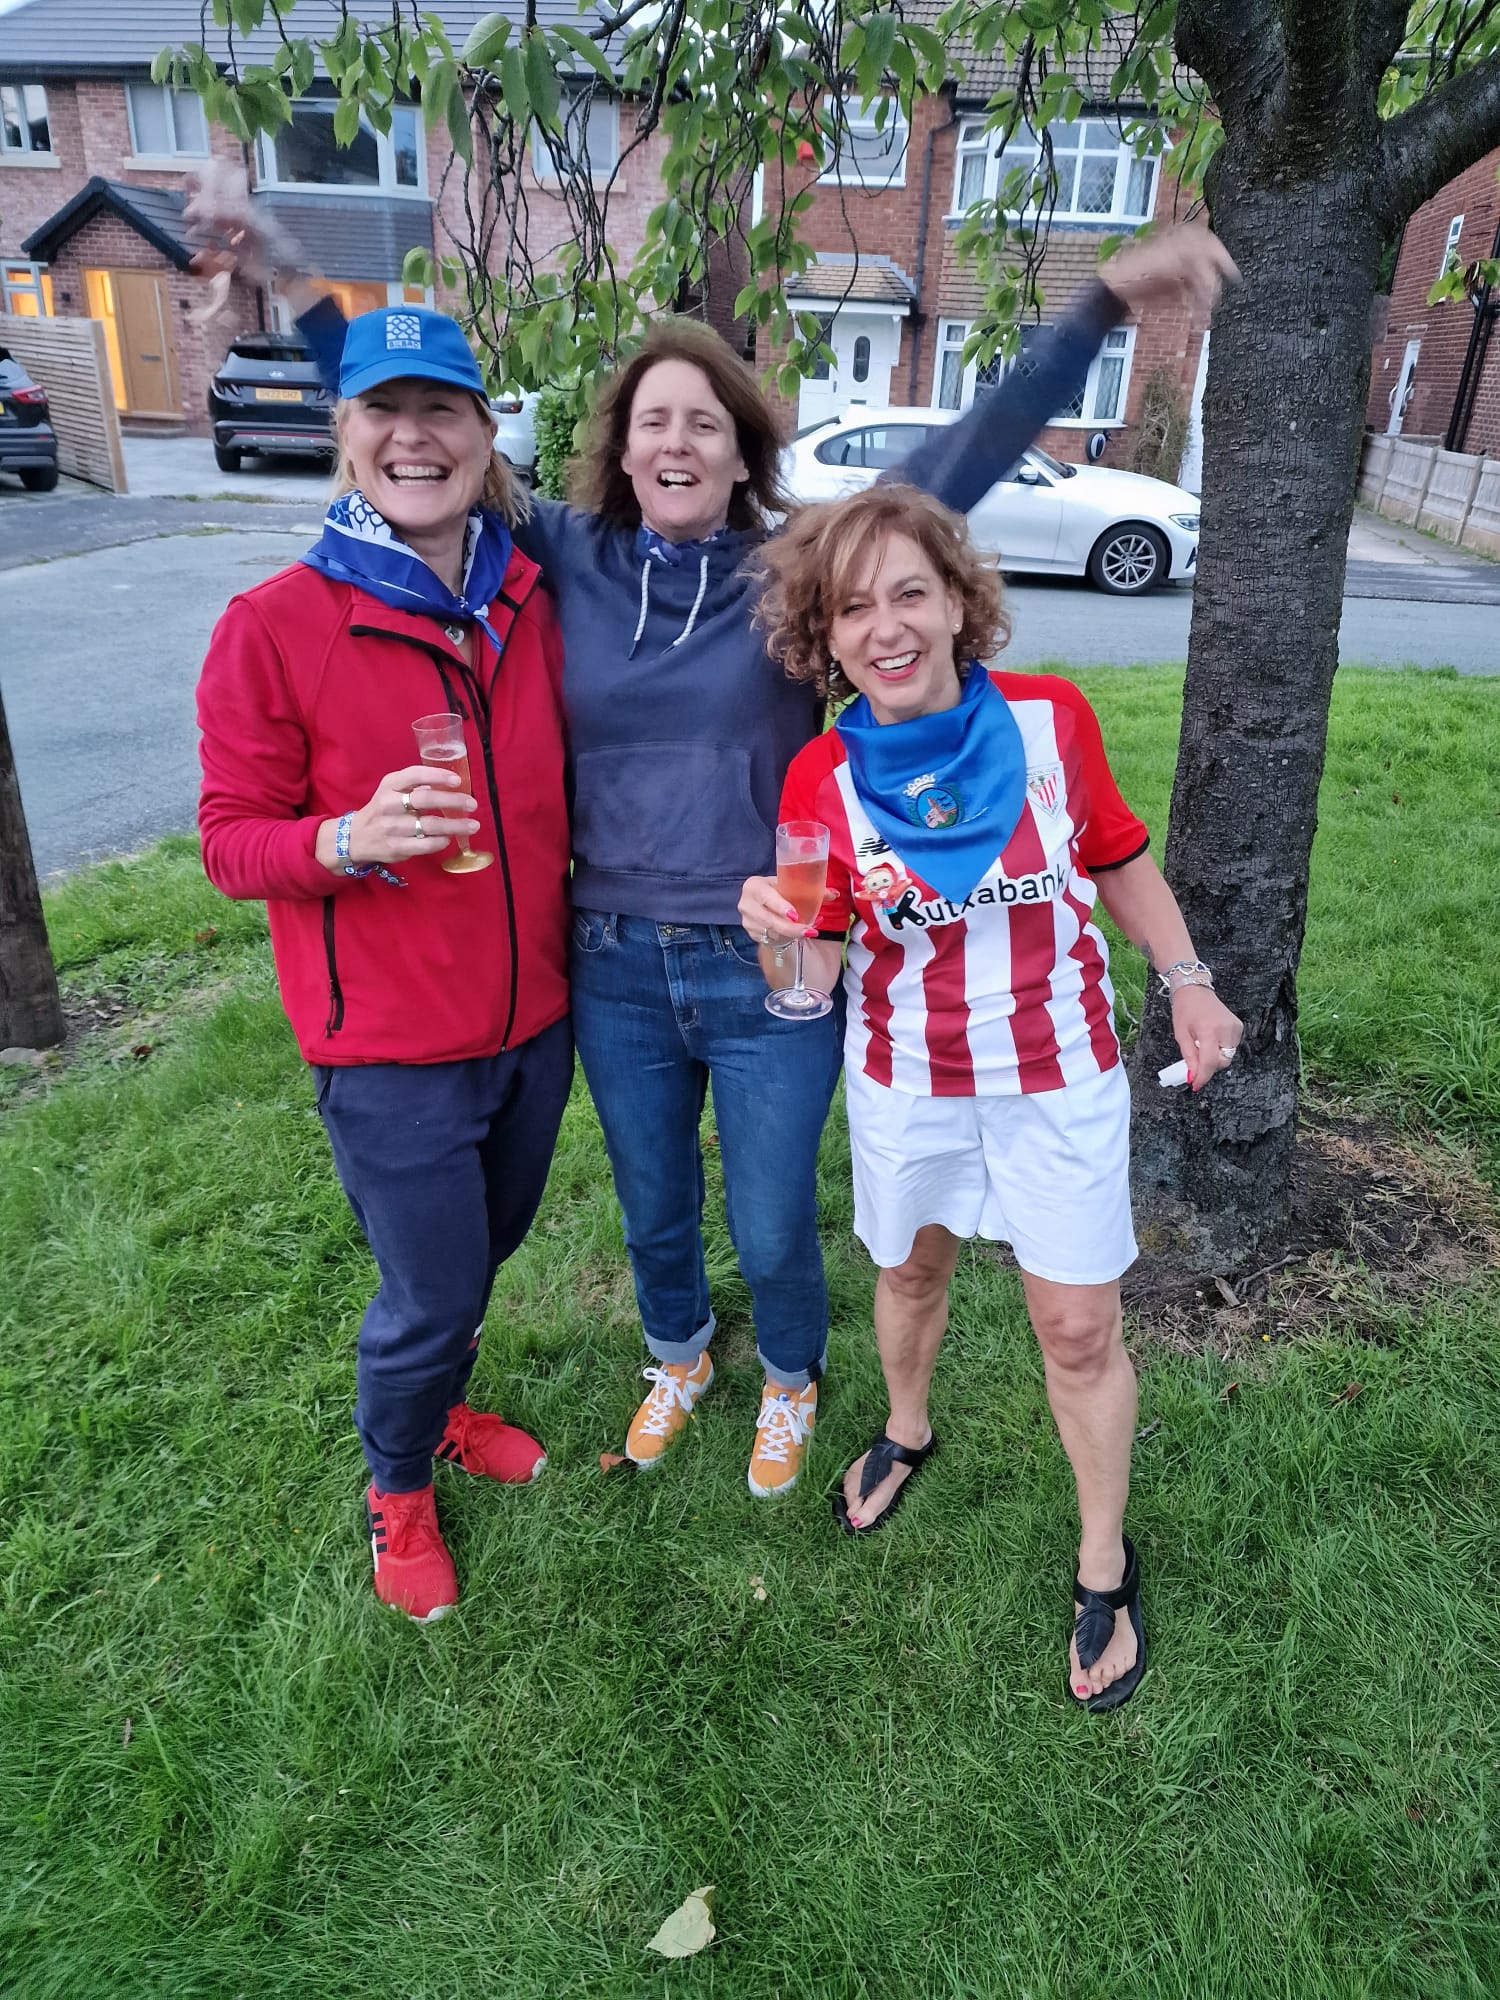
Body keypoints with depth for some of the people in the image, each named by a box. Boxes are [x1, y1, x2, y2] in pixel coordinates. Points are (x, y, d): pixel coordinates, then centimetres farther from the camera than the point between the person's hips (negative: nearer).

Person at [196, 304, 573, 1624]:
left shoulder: (535, 606, -1)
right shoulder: (274, 627, -14)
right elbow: (232, 837, -11)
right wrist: (353, 838, -30)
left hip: (535, 1020, 5)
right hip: (392, 1048, -5)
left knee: (484, 1252, 23)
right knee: (432, 1298, 6)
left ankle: (439, 1408, 54)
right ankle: (398, 1485, 39)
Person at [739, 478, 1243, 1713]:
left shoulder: (1052, 720, -13)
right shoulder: (821, 782, -13)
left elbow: (1122, 864, 3)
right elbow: (811, 983, -10)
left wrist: (1187, 982, -6)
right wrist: (777, 933, -31)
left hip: (1058, 1076, 0)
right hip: (906, 1080, 1)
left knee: (1079, 1328, 5)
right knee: (911, 1272, 22)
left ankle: (1104, 1564, 31)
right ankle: (908, 1432, 55)